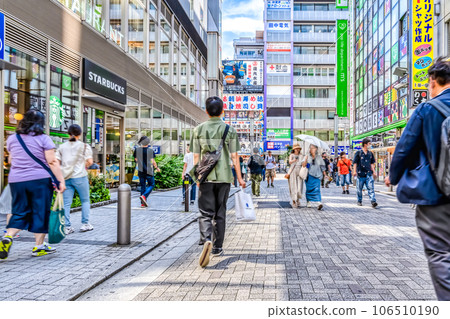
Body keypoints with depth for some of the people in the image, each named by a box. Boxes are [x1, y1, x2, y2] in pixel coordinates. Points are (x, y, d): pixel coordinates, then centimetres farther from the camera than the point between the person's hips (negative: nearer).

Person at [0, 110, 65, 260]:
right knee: (40, 212, 5)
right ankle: (39, 246, 10)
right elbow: (52, 162, -11)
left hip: (16, 180, 4)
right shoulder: (44, 139, -6)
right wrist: (61, 181, -10)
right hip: (40, 180, -4)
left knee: (19, 212, 14)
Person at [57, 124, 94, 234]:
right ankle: (85, 224, 11)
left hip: (65, 177, 3)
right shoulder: (84, 146, -1)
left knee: (66, 203, 5)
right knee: (85, 200, 11)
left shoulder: (62, 147, 10)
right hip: (79, 176, -3)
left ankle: (67, 227, 4)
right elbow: (90, 161, -7)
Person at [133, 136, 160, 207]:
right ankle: (144, 196, -15)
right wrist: (157, 168, 4)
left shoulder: (137, 149, -1)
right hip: (149, 171, -3)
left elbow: (136, 159, 8)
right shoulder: (150, 150, -9)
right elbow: (153, 161, -10)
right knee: (151, 185, 9)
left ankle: (143, 203, 10)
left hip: (141, 171, 3)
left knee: (143, 186, 10)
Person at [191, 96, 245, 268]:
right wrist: (239, 177, 6)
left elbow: (196, 156, 2)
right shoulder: (230, 130, 0)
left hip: (205, 177, 0)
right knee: (220, 213, 12)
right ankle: (217, 247, 20)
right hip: (224, 176, 1)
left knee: (205, 213, 2)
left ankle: (206, 241, -23)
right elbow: (234, 156, -1)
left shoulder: (199, 129, 2)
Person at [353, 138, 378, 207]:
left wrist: (374, 172, 14)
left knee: (371, 188, -8)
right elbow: (355, 163, -2)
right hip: (360, 173, -2)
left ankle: (373, 201, -13)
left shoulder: (370, 153, 10)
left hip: (368, 174, 3)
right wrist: (354, 171, -11)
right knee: (359, 189, 8)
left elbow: (372, 163, 17)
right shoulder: (358, 153, -2)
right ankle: (359, 201, 23)